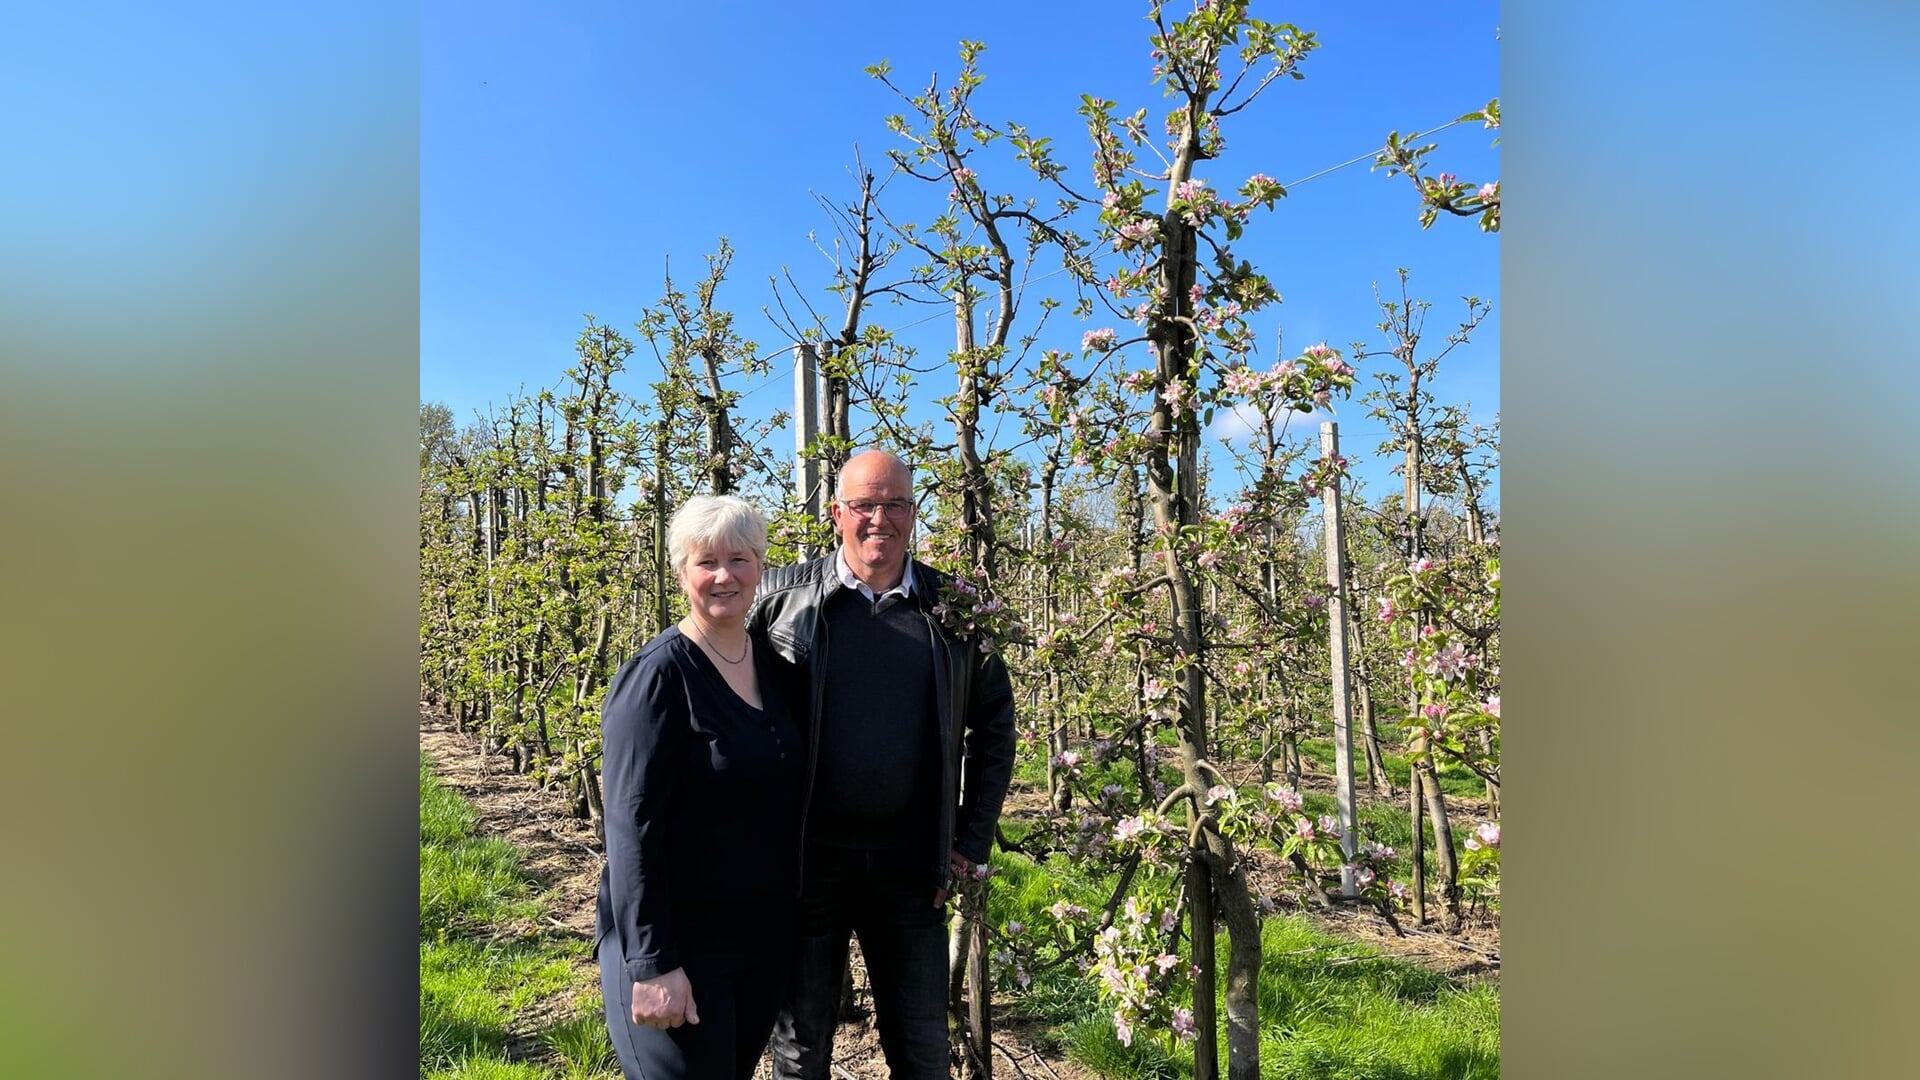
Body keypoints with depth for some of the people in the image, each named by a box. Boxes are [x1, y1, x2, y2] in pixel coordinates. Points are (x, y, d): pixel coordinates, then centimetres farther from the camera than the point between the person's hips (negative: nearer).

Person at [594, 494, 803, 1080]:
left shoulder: (773, 665, 3)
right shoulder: (658, 675, -17)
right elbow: (632, 827, -19)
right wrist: (651, 963, -19)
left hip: (765, 938, 7)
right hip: (679, 945, -6)